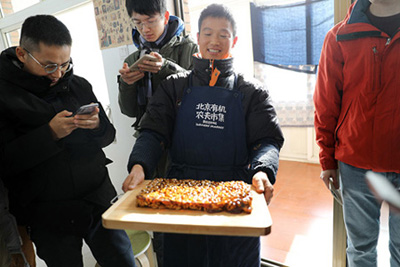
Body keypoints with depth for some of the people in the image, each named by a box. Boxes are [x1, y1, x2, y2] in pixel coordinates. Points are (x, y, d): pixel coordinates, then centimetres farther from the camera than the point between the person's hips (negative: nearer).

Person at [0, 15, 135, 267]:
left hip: (99, 201, 4)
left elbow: (108, 135, 9)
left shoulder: (79, 85, 4)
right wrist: (49, 134, -24)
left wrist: (97, 127, -14)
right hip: (48, 218, -3)